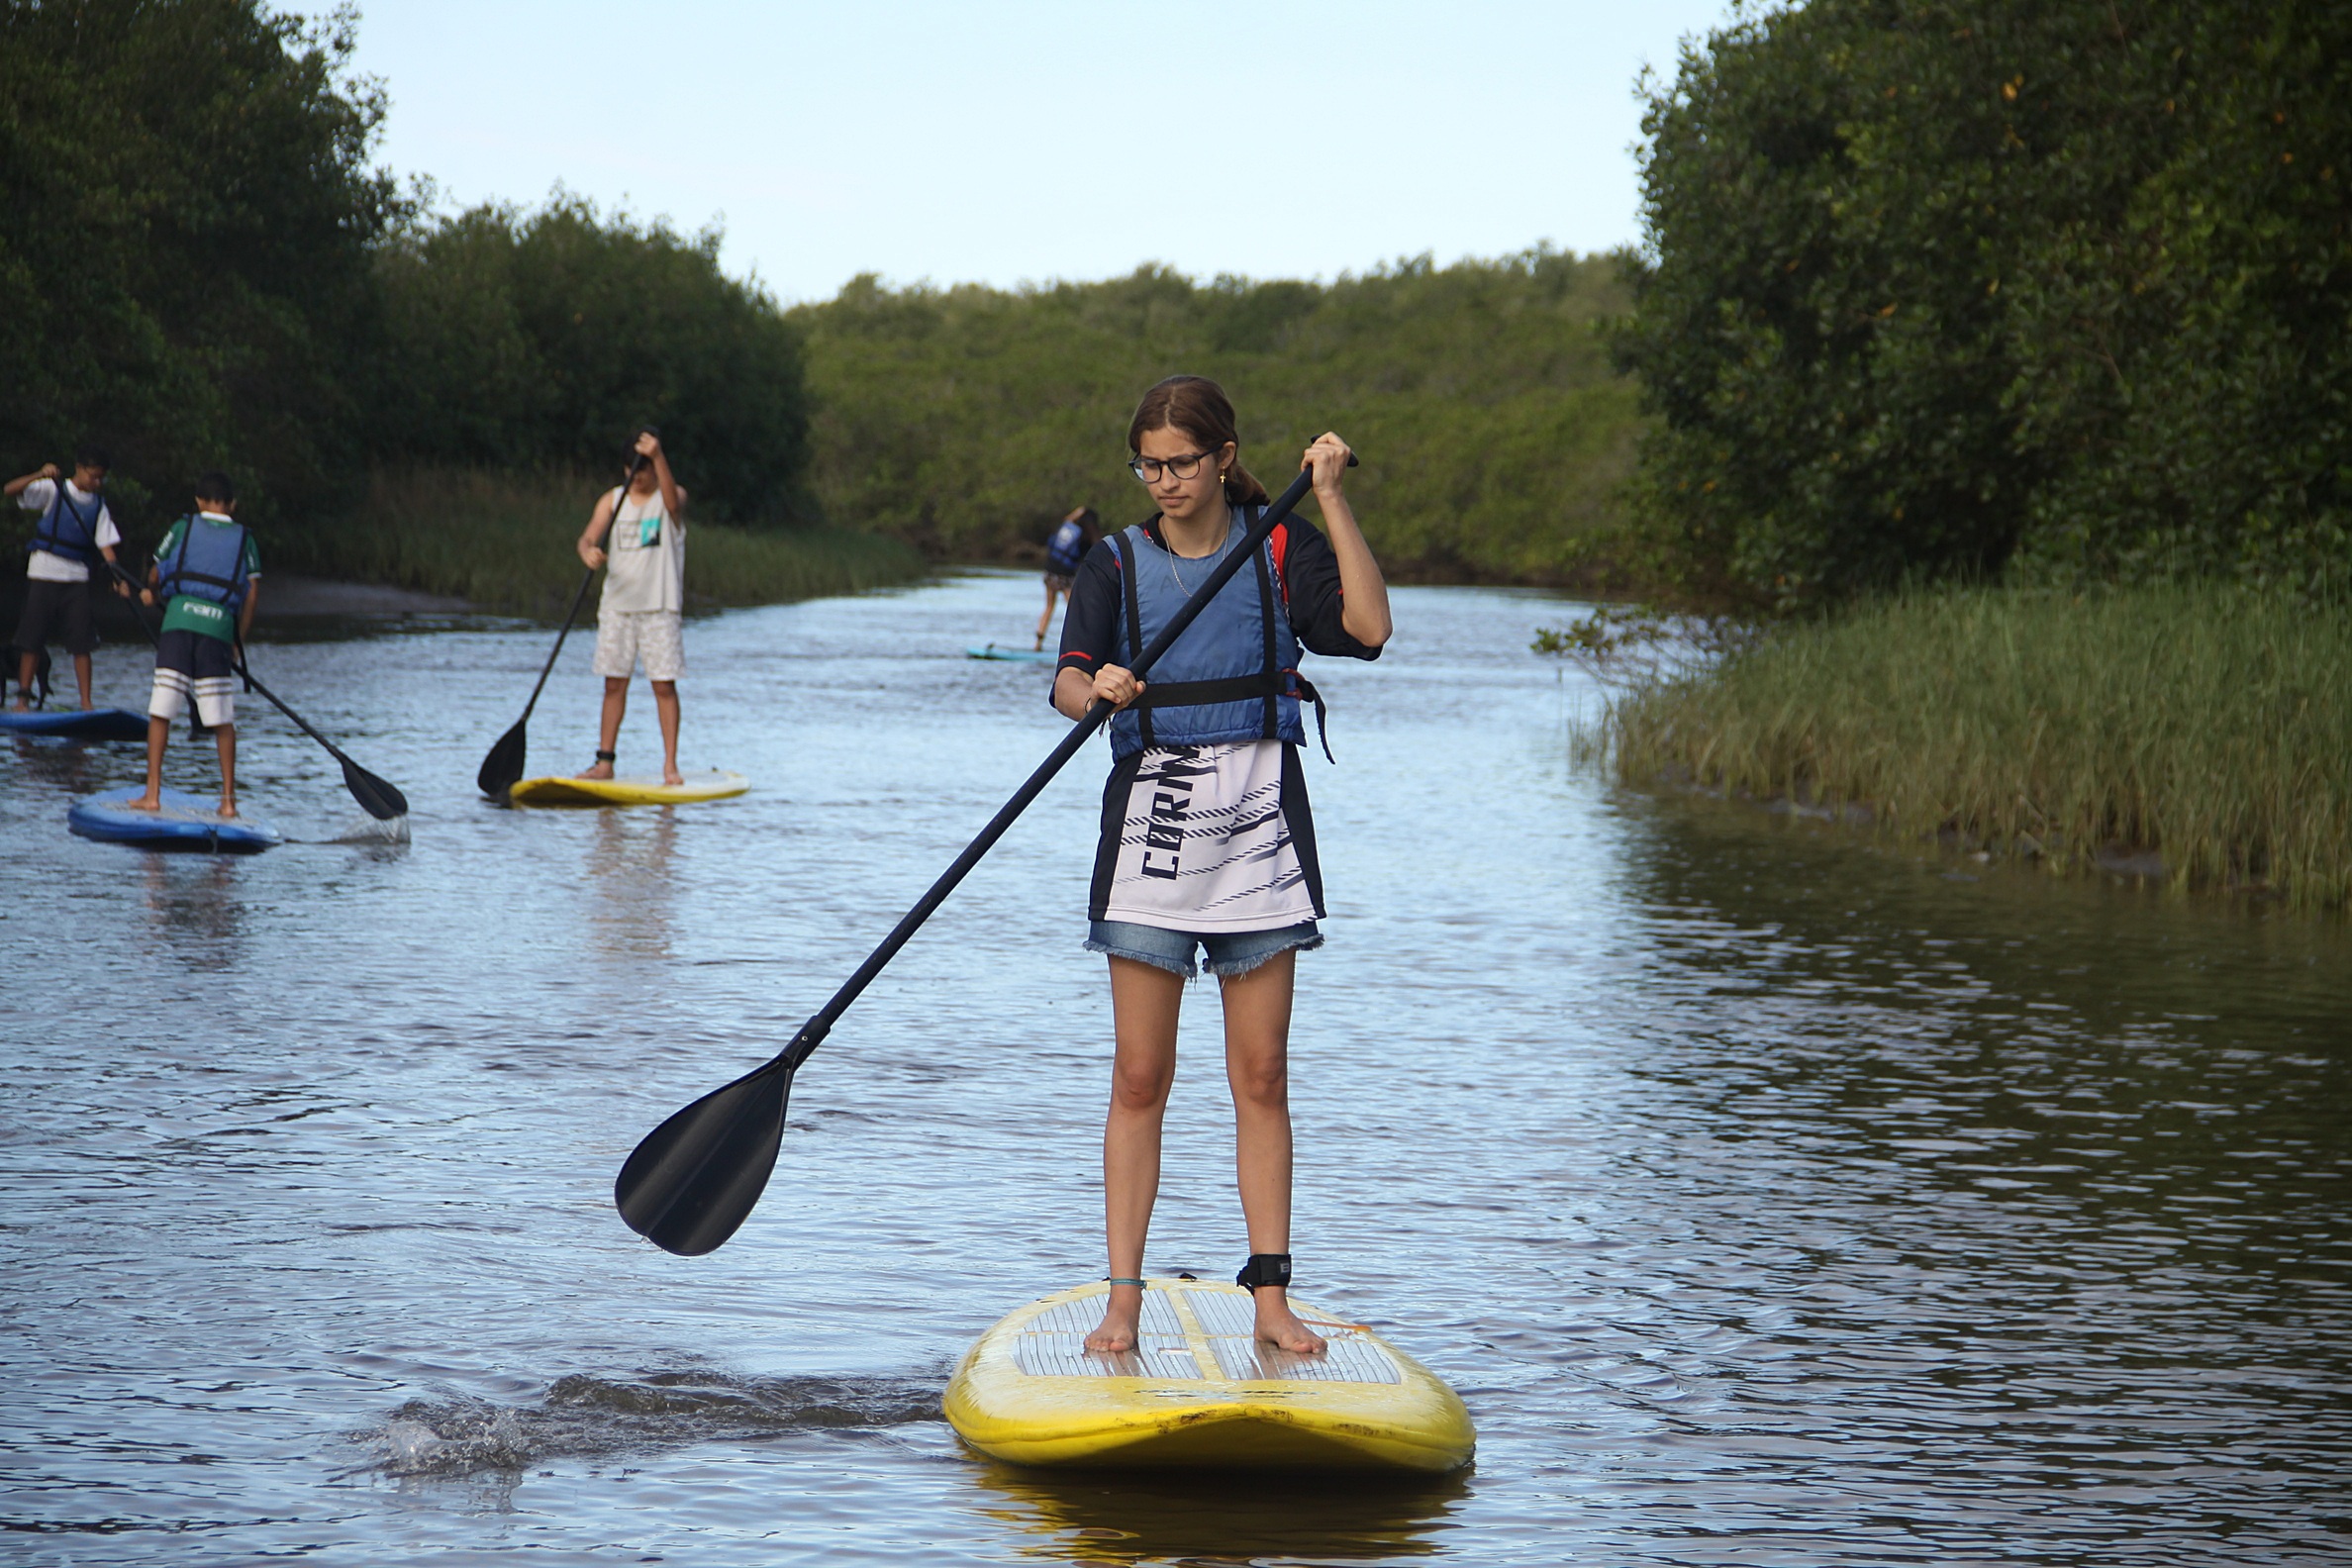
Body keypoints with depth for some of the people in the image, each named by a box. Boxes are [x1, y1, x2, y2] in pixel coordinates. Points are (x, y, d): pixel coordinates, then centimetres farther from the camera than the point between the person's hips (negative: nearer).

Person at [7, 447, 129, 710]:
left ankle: (86, 702, 1)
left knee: (82, 643, -1)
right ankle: (23, 697, 4)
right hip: (44, 572, -3)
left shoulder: (98, 505, 10)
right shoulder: (54, 490, 0)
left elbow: (105, 544, 4)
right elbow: (11, 490, -10)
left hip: (77, 578, 3)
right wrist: (39, 475, -26)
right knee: (33, 639, -2)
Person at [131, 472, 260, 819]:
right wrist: (238, 641, 15)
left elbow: (155, 574, 18)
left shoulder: (182, 528, 12)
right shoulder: (244, 538, 13)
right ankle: (228, 799, 4)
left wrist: (151, 593, 42)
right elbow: (252, 592, 7)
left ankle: (152, 794, -2)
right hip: (219, 627, 1)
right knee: (223, 720, 6)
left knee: (160, 712, 3)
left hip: (178, 621, -1)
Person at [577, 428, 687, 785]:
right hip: (617, 604, 3)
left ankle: (670, 765, -2)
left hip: (660, 606, -3)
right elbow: (589, 536, -1)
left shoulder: (669, 496, 0)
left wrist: (658, 457, -37)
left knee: (664, 685, -5)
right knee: (614, 684, 5)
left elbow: (673, 501, -25)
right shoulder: (613, 499, 8)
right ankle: (605, 762, 8)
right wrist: (588, 552, -26)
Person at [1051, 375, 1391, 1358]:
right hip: (1150, 822, 0)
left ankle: (1271, 1298, 5)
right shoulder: (1116, 564, 6)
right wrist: (1097, 688, -31)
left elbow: (1368, 627, -12)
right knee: (1139, 1077, -2)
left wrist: (1331, 497, -12)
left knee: (1262, 1076, 1)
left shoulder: (1281, 550, 5)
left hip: (1257, 826, 0)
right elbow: (1067, 683, -8)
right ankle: (1123, 1303, 1)